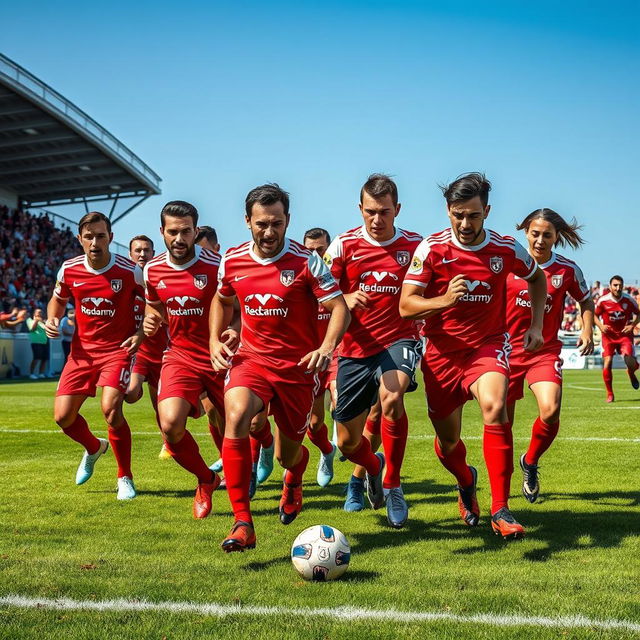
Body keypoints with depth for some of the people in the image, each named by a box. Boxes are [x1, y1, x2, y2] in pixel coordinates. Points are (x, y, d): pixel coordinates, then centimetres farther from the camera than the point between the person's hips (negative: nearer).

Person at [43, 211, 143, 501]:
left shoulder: (130, 271, -13)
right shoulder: (69, 270, -4)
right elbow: (58, 299, 16)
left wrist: (141, 333, -16)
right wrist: (52, 320, -6)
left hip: (118, 349, -4)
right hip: (82, 349, 4)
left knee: (110, 408, -24)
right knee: (63, 415, -1)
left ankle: (125, 478, -3)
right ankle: (94, 448, 35)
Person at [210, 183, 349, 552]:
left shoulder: (306, 262, -10)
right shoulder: (233, 261, 1)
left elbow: (340, 308, -11)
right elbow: (222, 300, 21)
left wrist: (326, 348, -28)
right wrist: (215, 341, 6)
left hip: (297, 364, -1)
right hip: (250, 357, 2)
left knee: (288, 454, 8)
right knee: (236, 415, -30)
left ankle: (294, 481, 52)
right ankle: (243, 524, -27)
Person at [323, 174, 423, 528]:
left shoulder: (415, 246, -1)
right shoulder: (344, 245, 0)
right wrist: (345, 300, -18)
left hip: (398, 340, -2)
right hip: (355, 348, 2)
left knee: (391, 397, -35)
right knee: (347, 443, 6)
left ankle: (391, 484, -13)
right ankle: (373, 466, 45)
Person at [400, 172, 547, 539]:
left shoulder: (507, 249, -6)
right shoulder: (431, 249, -10)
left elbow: (537, 278, 17)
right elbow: (406, 306, -13)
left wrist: (536, 325, 8)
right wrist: (444, 300, -31)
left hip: (489, 346, -1)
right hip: (442, 352, 1)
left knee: (495, 406, -31)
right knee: (447, 441, 9)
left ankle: (501, 511, -25)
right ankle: (467, 482, 47)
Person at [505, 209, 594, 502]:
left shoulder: (568, 269, -1)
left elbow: (586, 300, 16)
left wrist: (587, 331, 3)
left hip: (546, 351, 0)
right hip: (508, 348, 0)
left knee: (550, 410, -21)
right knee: (502, 420, 3)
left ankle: (530, 462, 9)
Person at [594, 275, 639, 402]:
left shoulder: (629, 300, -9)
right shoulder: (603, 300, -10)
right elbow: (595, 315, 5)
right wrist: (601, 326, -13)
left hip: (625, 334, 0)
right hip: (608, 335, 0)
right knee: (607, 363, -11)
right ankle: (609, 394, 6)